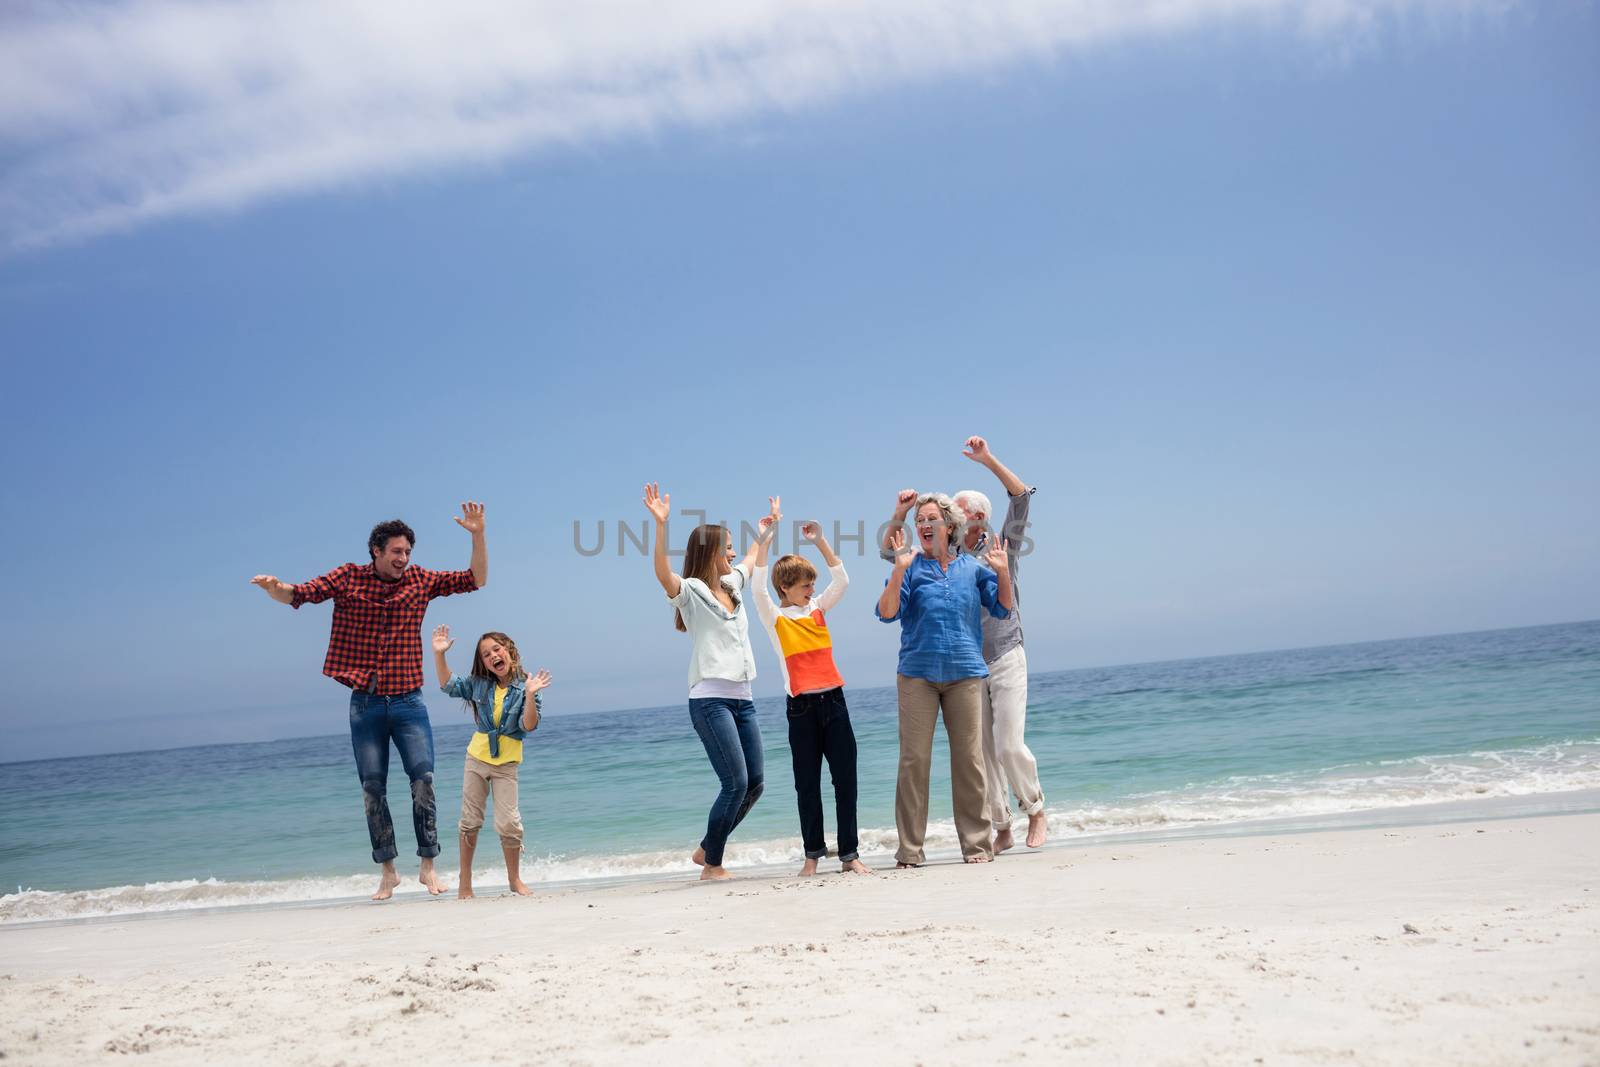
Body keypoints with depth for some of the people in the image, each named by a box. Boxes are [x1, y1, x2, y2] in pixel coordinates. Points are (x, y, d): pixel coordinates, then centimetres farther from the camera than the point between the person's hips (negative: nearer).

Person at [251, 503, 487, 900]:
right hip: (365, 703, 0)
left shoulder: (419, 580, 3)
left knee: (423, 780, -9)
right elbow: (297, 595, -3)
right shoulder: (348, 578, 1)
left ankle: (428, 867, 1)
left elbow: (476, 580, 4)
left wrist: (477, 536, -8)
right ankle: (388, 871, 15)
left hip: (408, 702, 0)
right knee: (372, 788, 4)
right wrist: (274, 588, -26)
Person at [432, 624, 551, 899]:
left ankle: (514, 879, 13)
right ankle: (465, 880, 20)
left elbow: (529, 726, -16)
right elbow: (448, 685, 11)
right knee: (470, 821, 8)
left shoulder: (525, 687, -10)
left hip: (506, 763, -3)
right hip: (476, 758, 3)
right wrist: (439, 654, -1)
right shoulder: (479, 683, 1)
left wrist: (530, 695, -31)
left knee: (508, 823, -6)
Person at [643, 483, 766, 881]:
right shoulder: (690, 591, -5)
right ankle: (711, 864, 6)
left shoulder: (732, 584, 16)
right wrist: (660, 525, -37)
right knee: (736, 783, -11)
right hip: (710, 699, -8)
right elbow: (662, 573, -27)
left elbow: (754, 555, 36)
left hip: (742, 698, 8)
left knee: (755, 783, 6)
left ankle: (707, 848, 22)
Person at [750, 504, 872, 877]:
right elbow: (758, 587, -13)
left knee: (845, 779, 2)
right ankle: (813, 854, 11)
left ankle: (850, 853, 7)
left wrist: (820, 541, -1)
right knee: (807, 783, 3)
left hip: (833, 700, 3)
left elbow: (842, 580, 6)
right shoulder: (774, 618, 1)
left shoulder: (818, 608, 12)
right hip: (801, 707, -3)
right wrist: (765, 541, -17)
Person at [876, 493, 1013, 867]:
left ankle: (976, 843, 12)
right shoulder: (911, 567, 4)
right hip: (917, 673, -2)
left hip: (965, 673, 2)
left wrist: (1002, 572, -4)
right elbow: (886, 612, -7)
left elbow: (1003, 608, 11)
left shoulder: (972, 568, 10)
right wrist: (899, 569, -18)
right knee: (914, 759, -3)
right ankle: (909, 850, 2)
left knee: (969, 759, 4)